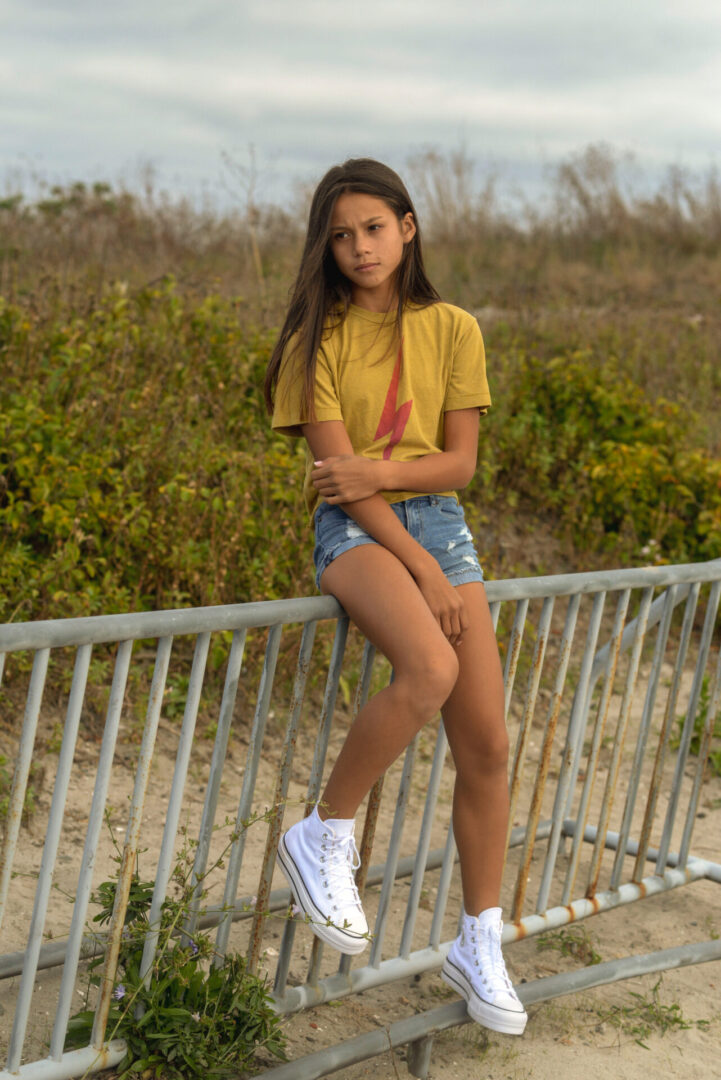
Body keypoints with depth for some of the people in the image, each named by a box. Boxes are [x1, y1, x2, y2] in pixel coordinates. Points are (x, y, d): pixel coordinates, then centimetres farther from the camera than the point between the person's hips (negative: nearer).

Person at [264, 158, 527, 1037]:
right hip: (355, 533, -3)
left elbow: (459, 463, 2)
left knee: (486, 746, -4)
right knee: (429, 669, -35)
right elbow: (339, 471, -9)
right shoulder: (319, 338, -2)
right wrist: (421, 567, -16)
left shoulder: (452, 331, 6)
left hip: (440, 524, 4)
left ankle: (480, 948, 13)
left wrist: (381, 472, -17)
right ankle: (323, 837, -11)